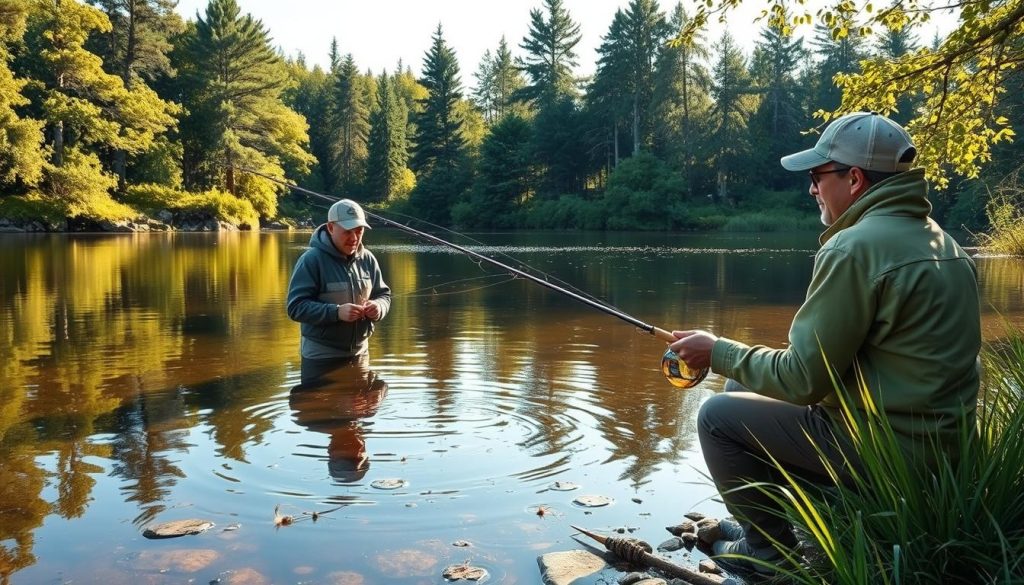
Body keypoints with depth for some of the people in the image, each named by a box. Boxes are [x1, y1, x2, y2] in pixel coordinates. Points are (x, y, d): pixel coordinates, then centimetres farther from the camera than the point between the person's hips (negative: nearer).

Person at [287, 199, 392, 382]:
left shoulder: (367, 259, 2)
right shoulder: (311, 260, -17)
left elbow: (383, 294, 11)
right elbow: (296, 306, -20)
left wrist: (378, 306, -14)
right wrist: (336, 312, -33)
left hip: (359, 353, 6)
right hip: (320, 358, -5)